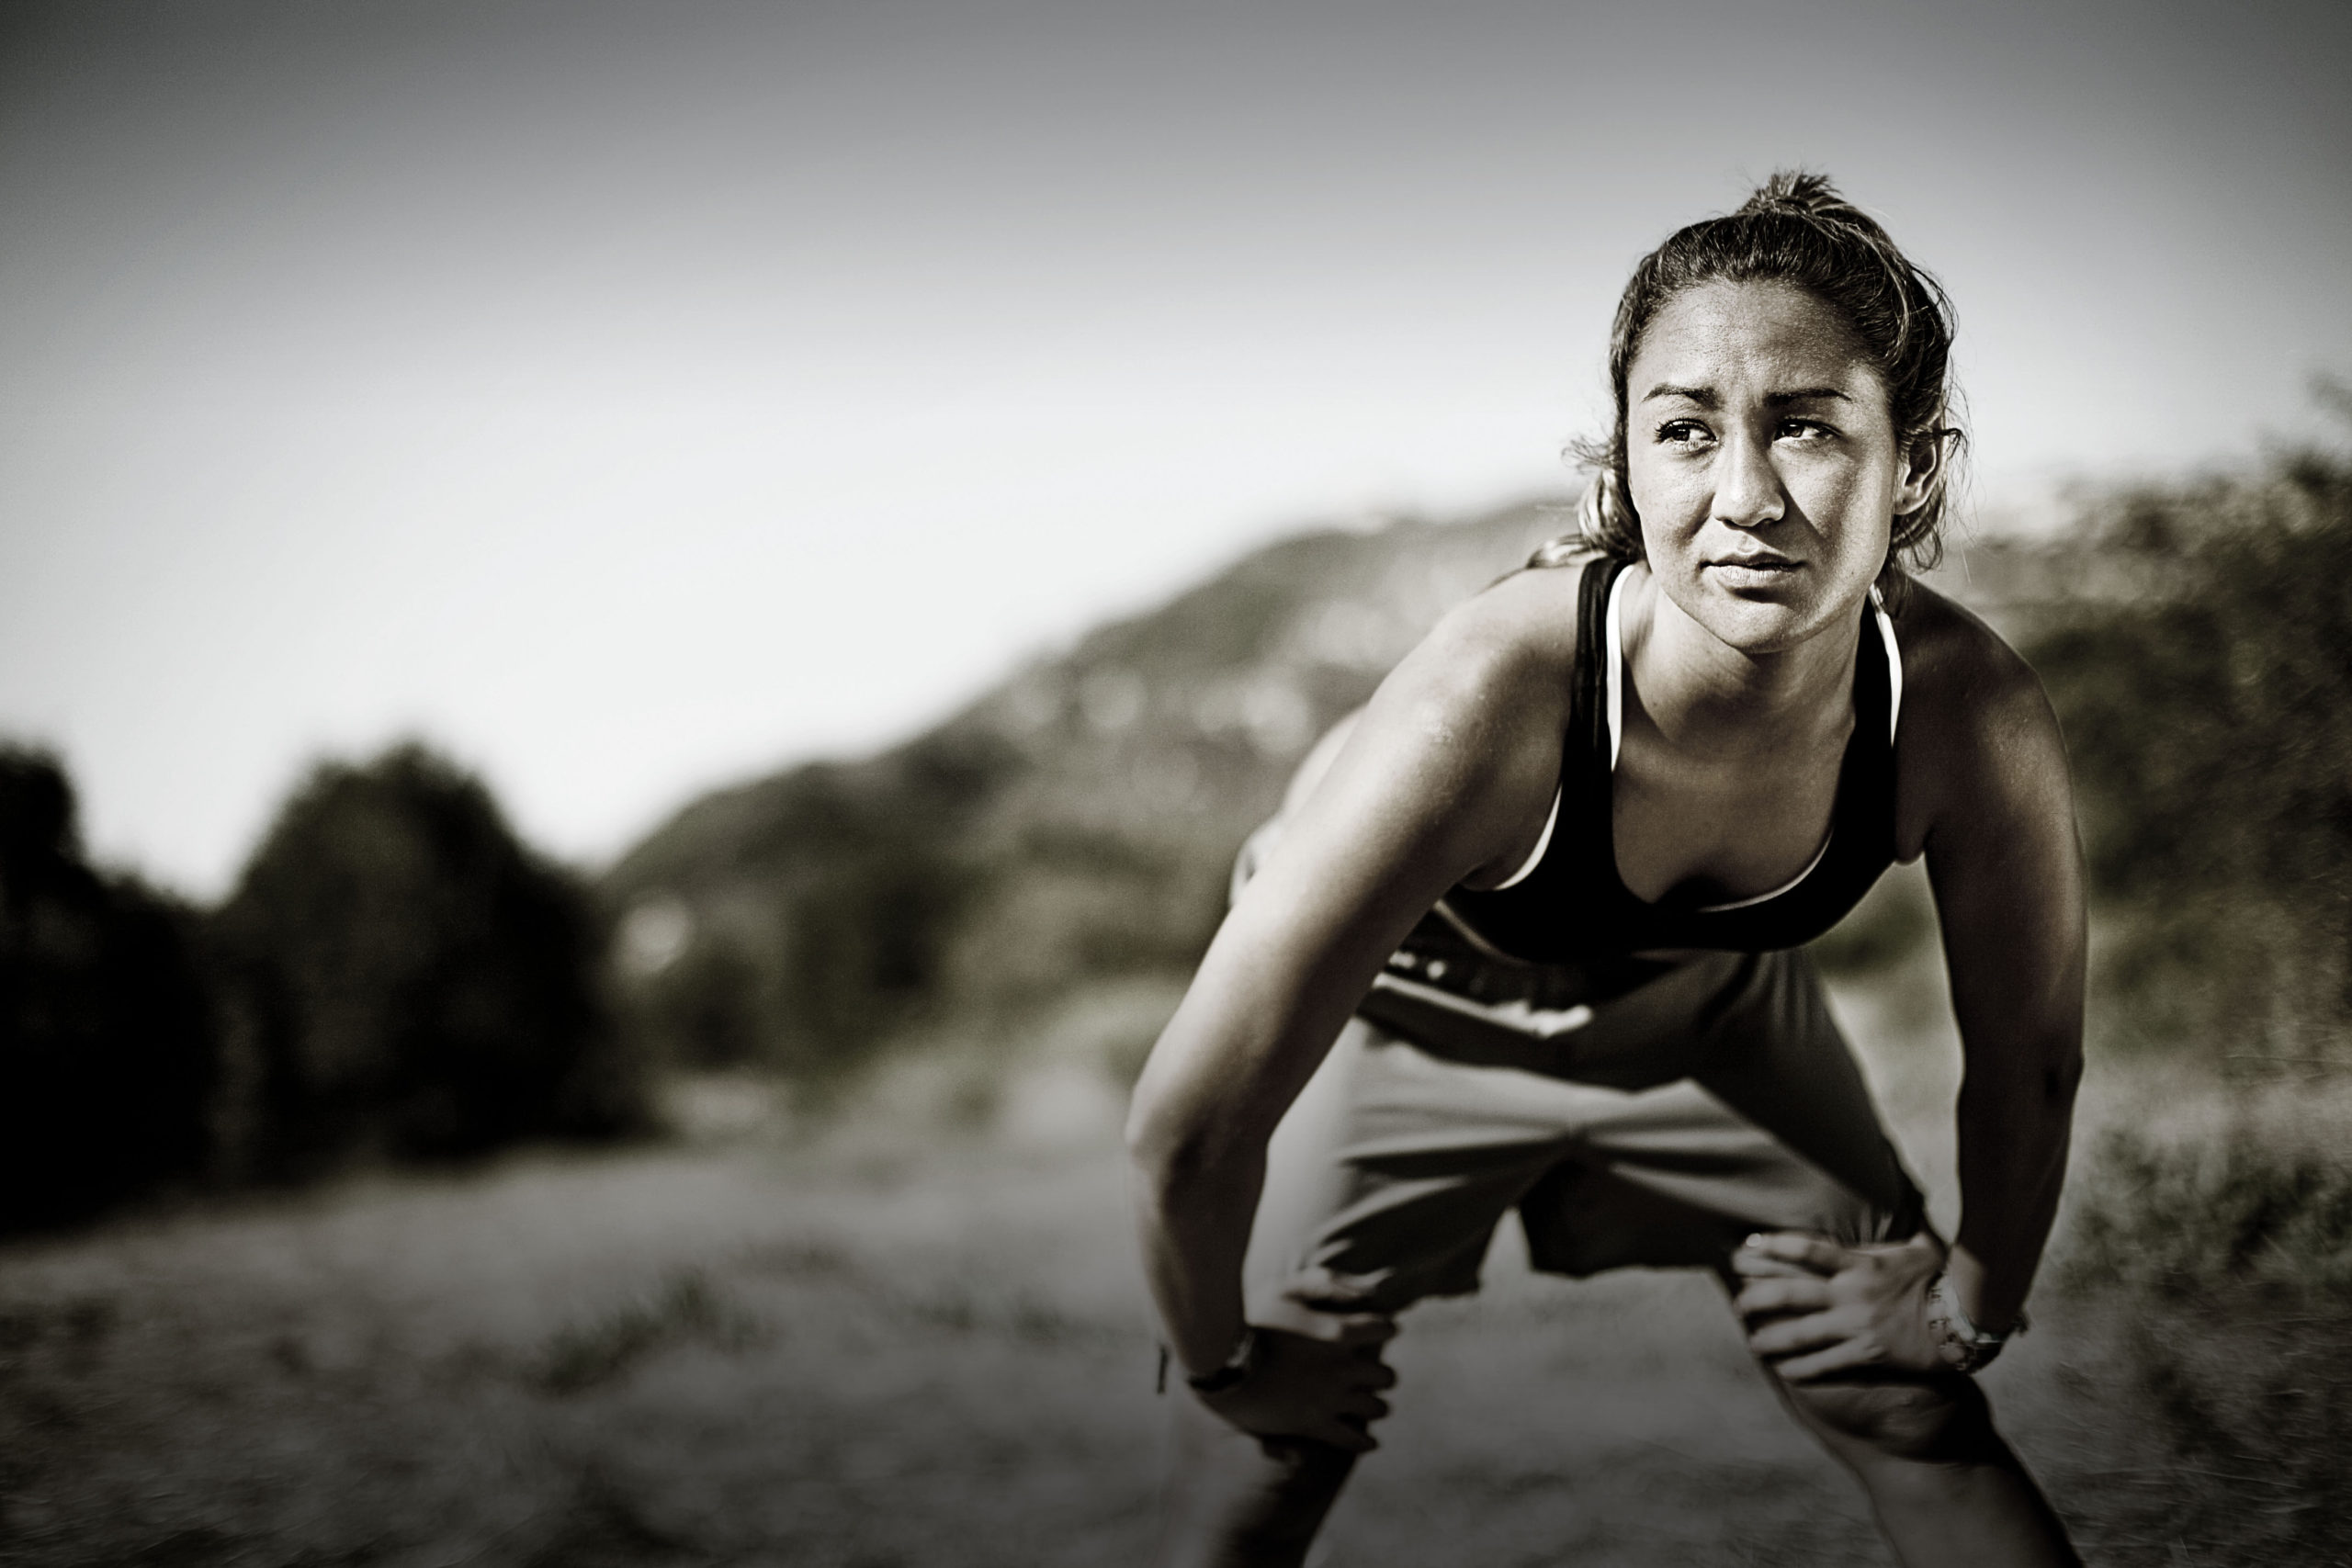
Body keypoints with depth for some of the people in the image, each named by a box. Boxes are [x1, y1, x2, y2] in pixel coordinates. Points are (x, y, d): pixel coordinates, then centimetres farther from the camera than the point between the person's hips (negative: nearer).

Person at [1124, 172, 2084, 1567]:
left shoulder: (1970, 713, -32)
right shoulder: (1492, 704, -43)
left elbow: (2031, 1062, -8)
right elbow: (1190, 1126, -32)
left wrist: (1973, 1298, 3)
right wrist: (1229, 1360, -17)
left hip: (1707, 1002, 3)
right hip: (1404, 1015, -3)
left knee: (1923, 1426, 5)